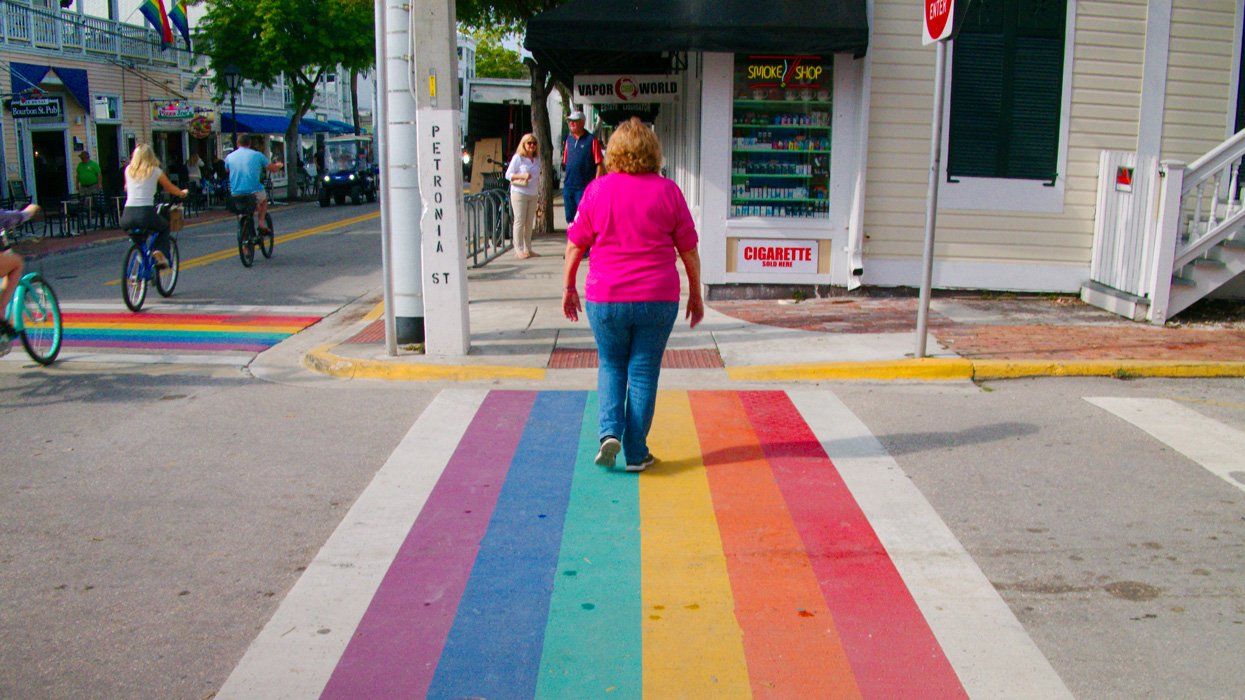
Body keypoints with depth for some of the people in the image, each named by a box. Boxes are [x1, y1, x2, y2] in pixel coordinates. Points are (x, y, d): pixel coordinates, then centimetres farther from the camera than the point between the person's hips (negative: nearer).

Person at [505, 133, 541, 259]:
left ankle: (528, 249, 16)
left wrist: (538, 181, 4)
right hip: (519, 193, -6)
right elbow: (508, 175, -7)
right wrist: (522, 176, -21)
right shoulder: (518, 157, -6)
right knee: (520, 221, -5)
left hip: (532, 194, 6)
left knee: (529, 223, 9)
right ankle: (519, 250, -2)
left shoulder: (537, 158, 12)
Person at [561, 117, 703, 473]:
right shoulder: (668, 191, -2)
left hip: (605, 297, 0)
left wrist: (569, 288, 14)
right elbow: (688, 249, 2)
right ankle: (636, 453, 13)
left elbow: (575, 245, 3)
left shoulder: (597, 189, -2)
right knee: (643, 372, 9)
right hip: (657, 298, 0)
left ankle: (610, 432, 0)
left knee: (611, 365, 19)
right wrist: (695, 293, 13)